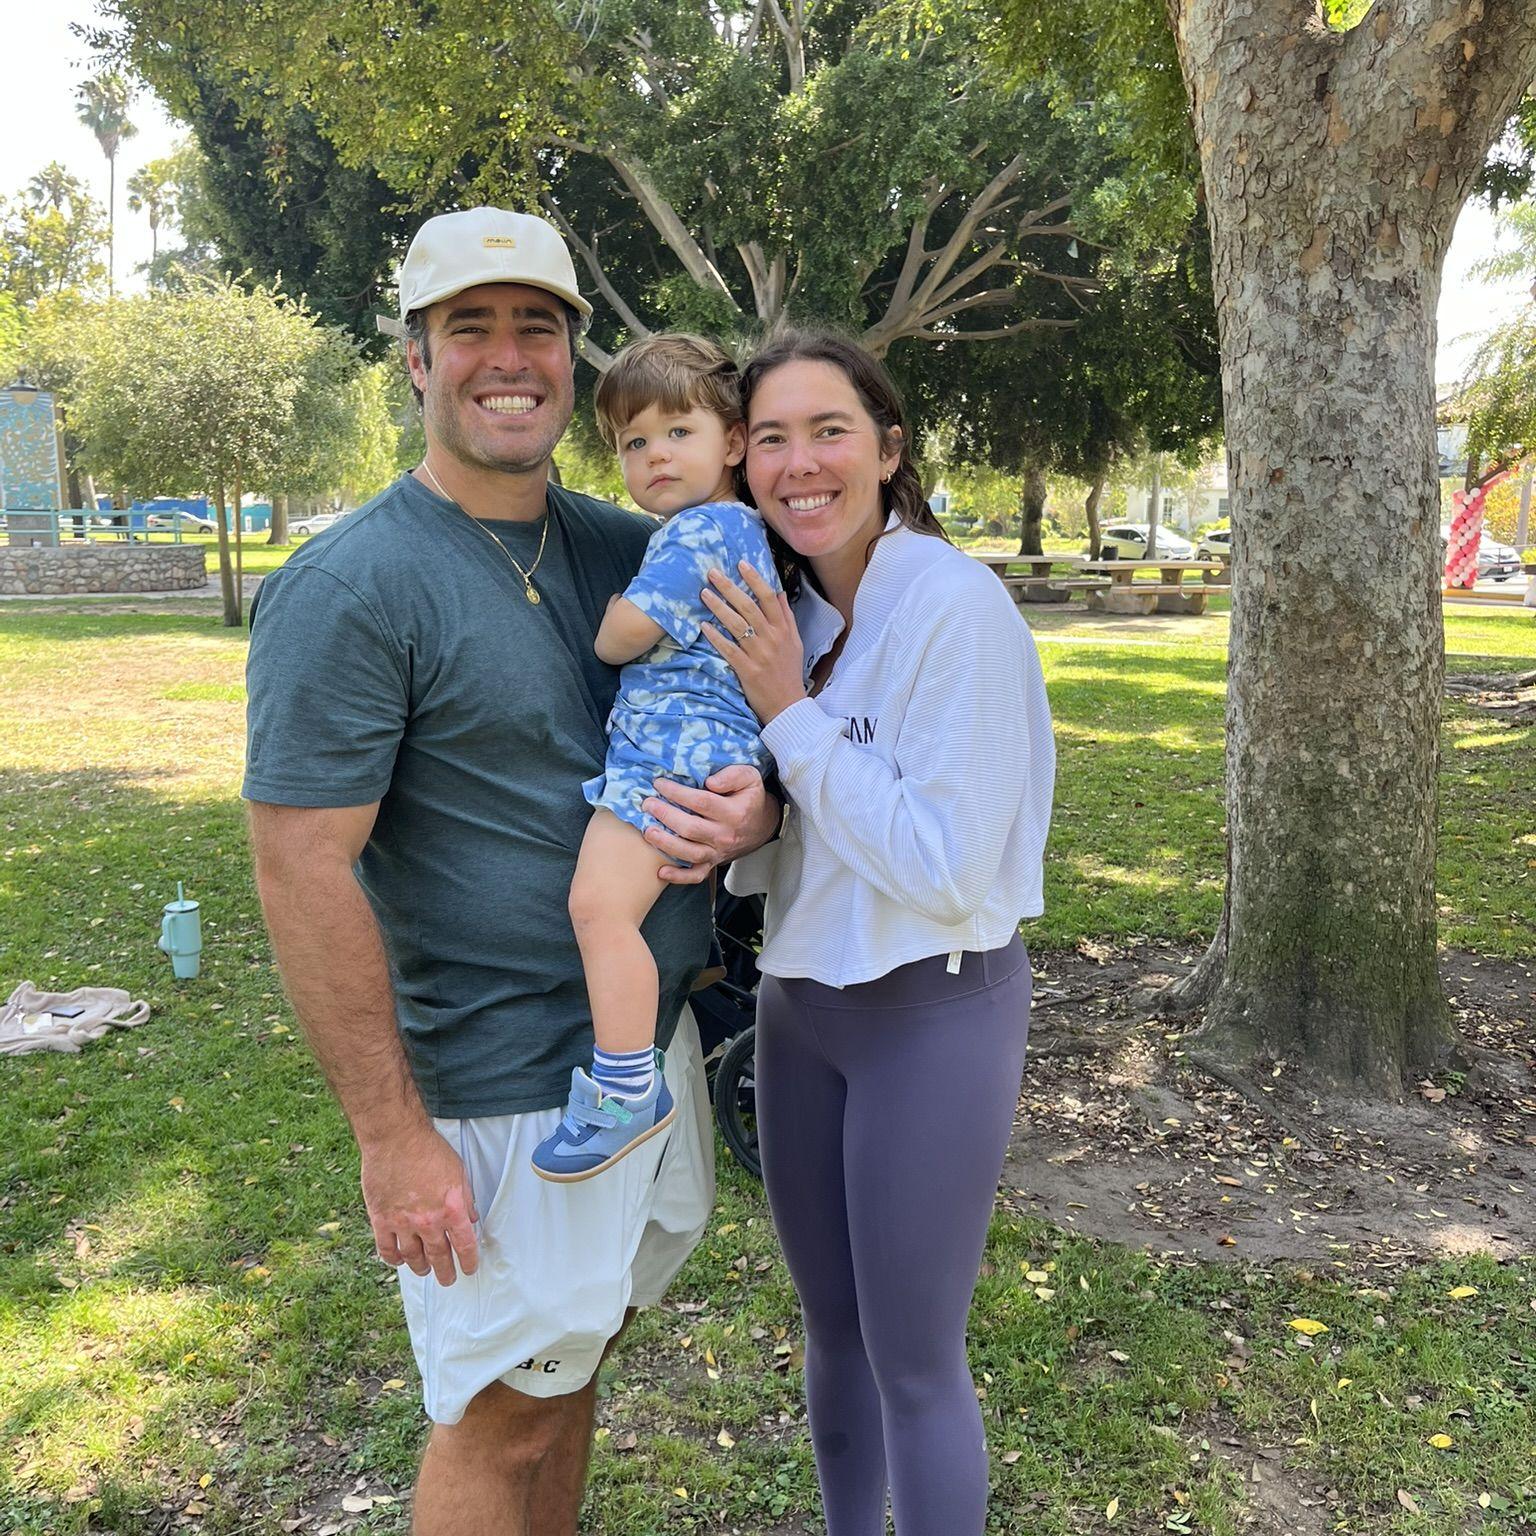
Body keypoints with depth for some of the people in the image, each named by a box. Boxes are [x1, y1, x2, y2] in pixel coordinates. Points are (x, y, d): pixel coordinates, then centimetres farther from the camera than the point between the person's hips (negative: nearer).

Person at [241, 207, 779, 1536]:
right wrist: (392, 1134, -17)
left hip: (654, 1036, 7)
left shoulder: (633, 551, 4)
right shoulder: (349, 589, -16)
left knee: (573, 1361, 23)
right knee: (503, 1420, 10)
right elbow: (303, 876, -17)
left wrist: (758, 803, -12)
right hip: (505, 1087, -6)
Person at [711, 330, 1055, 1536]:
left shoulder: (955, 603, -19)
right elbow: (781, 845, 9)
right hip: (801, 998, 7)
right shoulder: (778, 612, 2)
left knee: (913, 1360, 7)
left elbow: (943, 866, -22)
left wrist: (789, 714, -21)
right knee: (831, 1324, 21)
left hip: (933, 1014, -7)